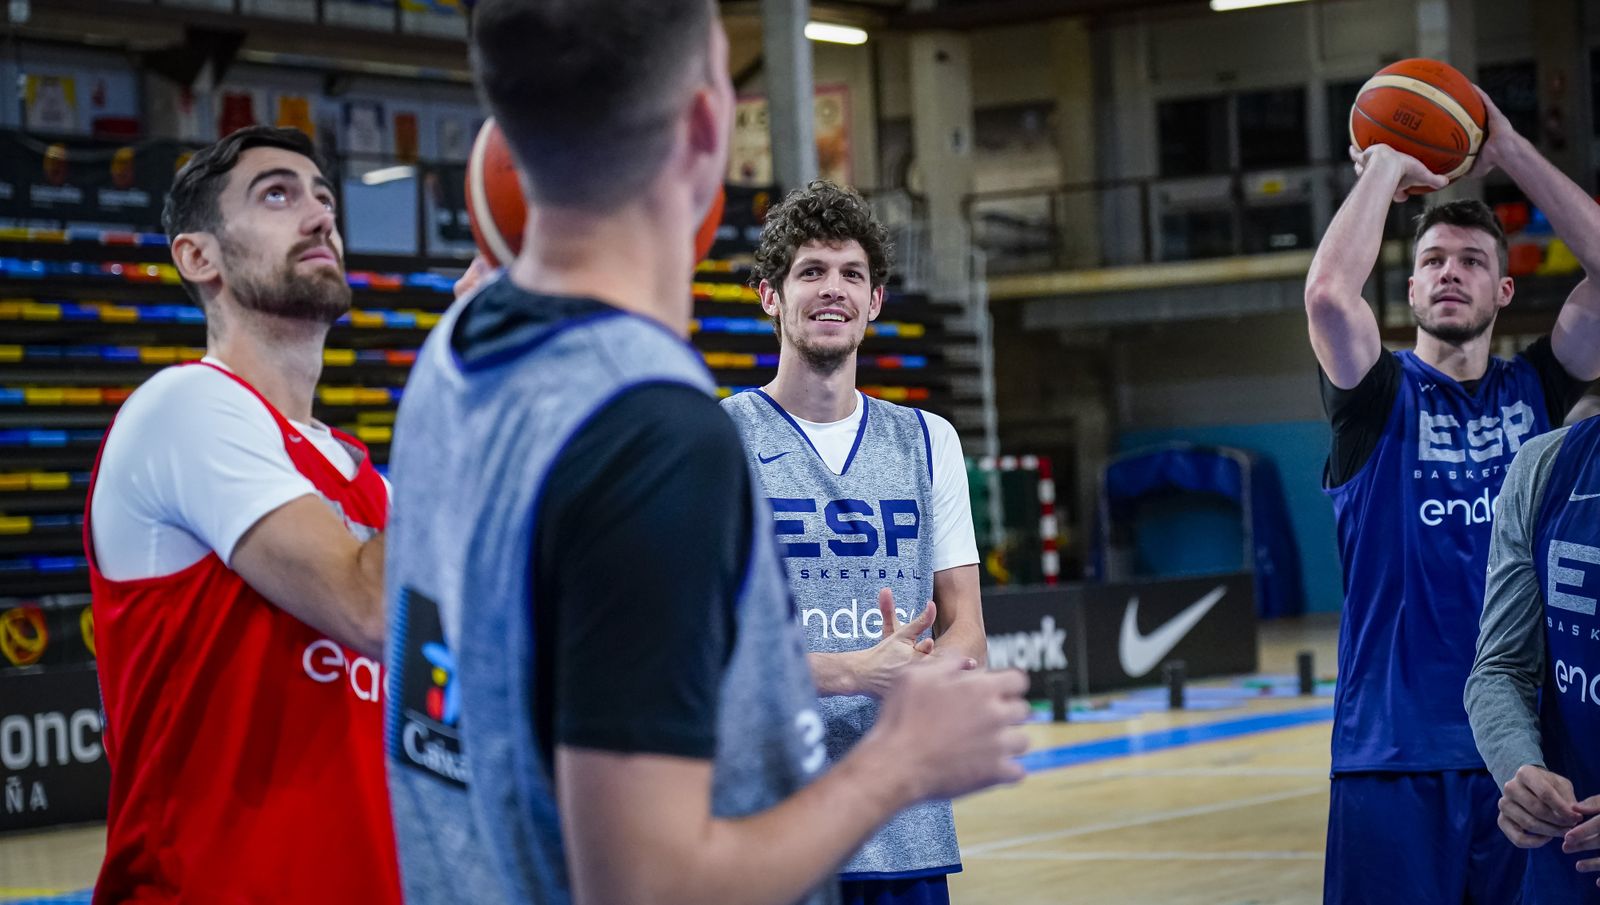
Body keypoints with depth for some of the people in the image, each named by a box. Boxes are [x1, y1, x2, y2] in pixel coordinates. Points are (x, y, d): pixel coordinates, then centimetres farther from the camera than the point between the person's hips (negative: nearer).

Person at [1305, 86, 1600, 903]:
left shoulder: (1533, 392, 9)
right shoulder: (1380, 398, 1)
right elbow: (1328, 294, -19)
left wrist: (1510, 153, -3)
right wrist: (1385, 167, -7)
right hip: (1396, 751, -3)